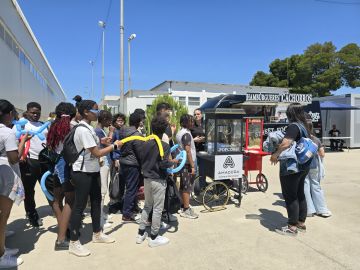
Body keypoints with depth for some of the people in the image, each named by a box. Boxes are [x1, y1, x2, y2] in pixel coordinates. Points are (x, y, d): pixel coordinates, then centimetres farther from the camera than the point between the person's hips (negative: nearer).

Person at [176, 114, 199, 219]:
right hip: (187, 164, -10)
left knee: (183, 186, 15)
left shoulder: (179, 133, 12)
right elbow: (188, 151, -21)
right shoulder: (186, 133, -17)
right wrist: (192, 166, -20)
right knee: (187, 187, -3)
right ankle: (186, 210, 5)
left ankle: (184, 206, 25)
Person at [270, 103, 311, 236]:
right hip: (302, 166, 9)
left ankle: (292, 227, 7)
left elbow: (285, 144, -30)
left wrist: (275, 155, -14)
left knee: (290, 196, -1)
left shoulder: (293, 126, -17)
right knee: (300, 194, 17)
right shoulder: (304, 126, 12)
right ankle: (301, 223, 28)